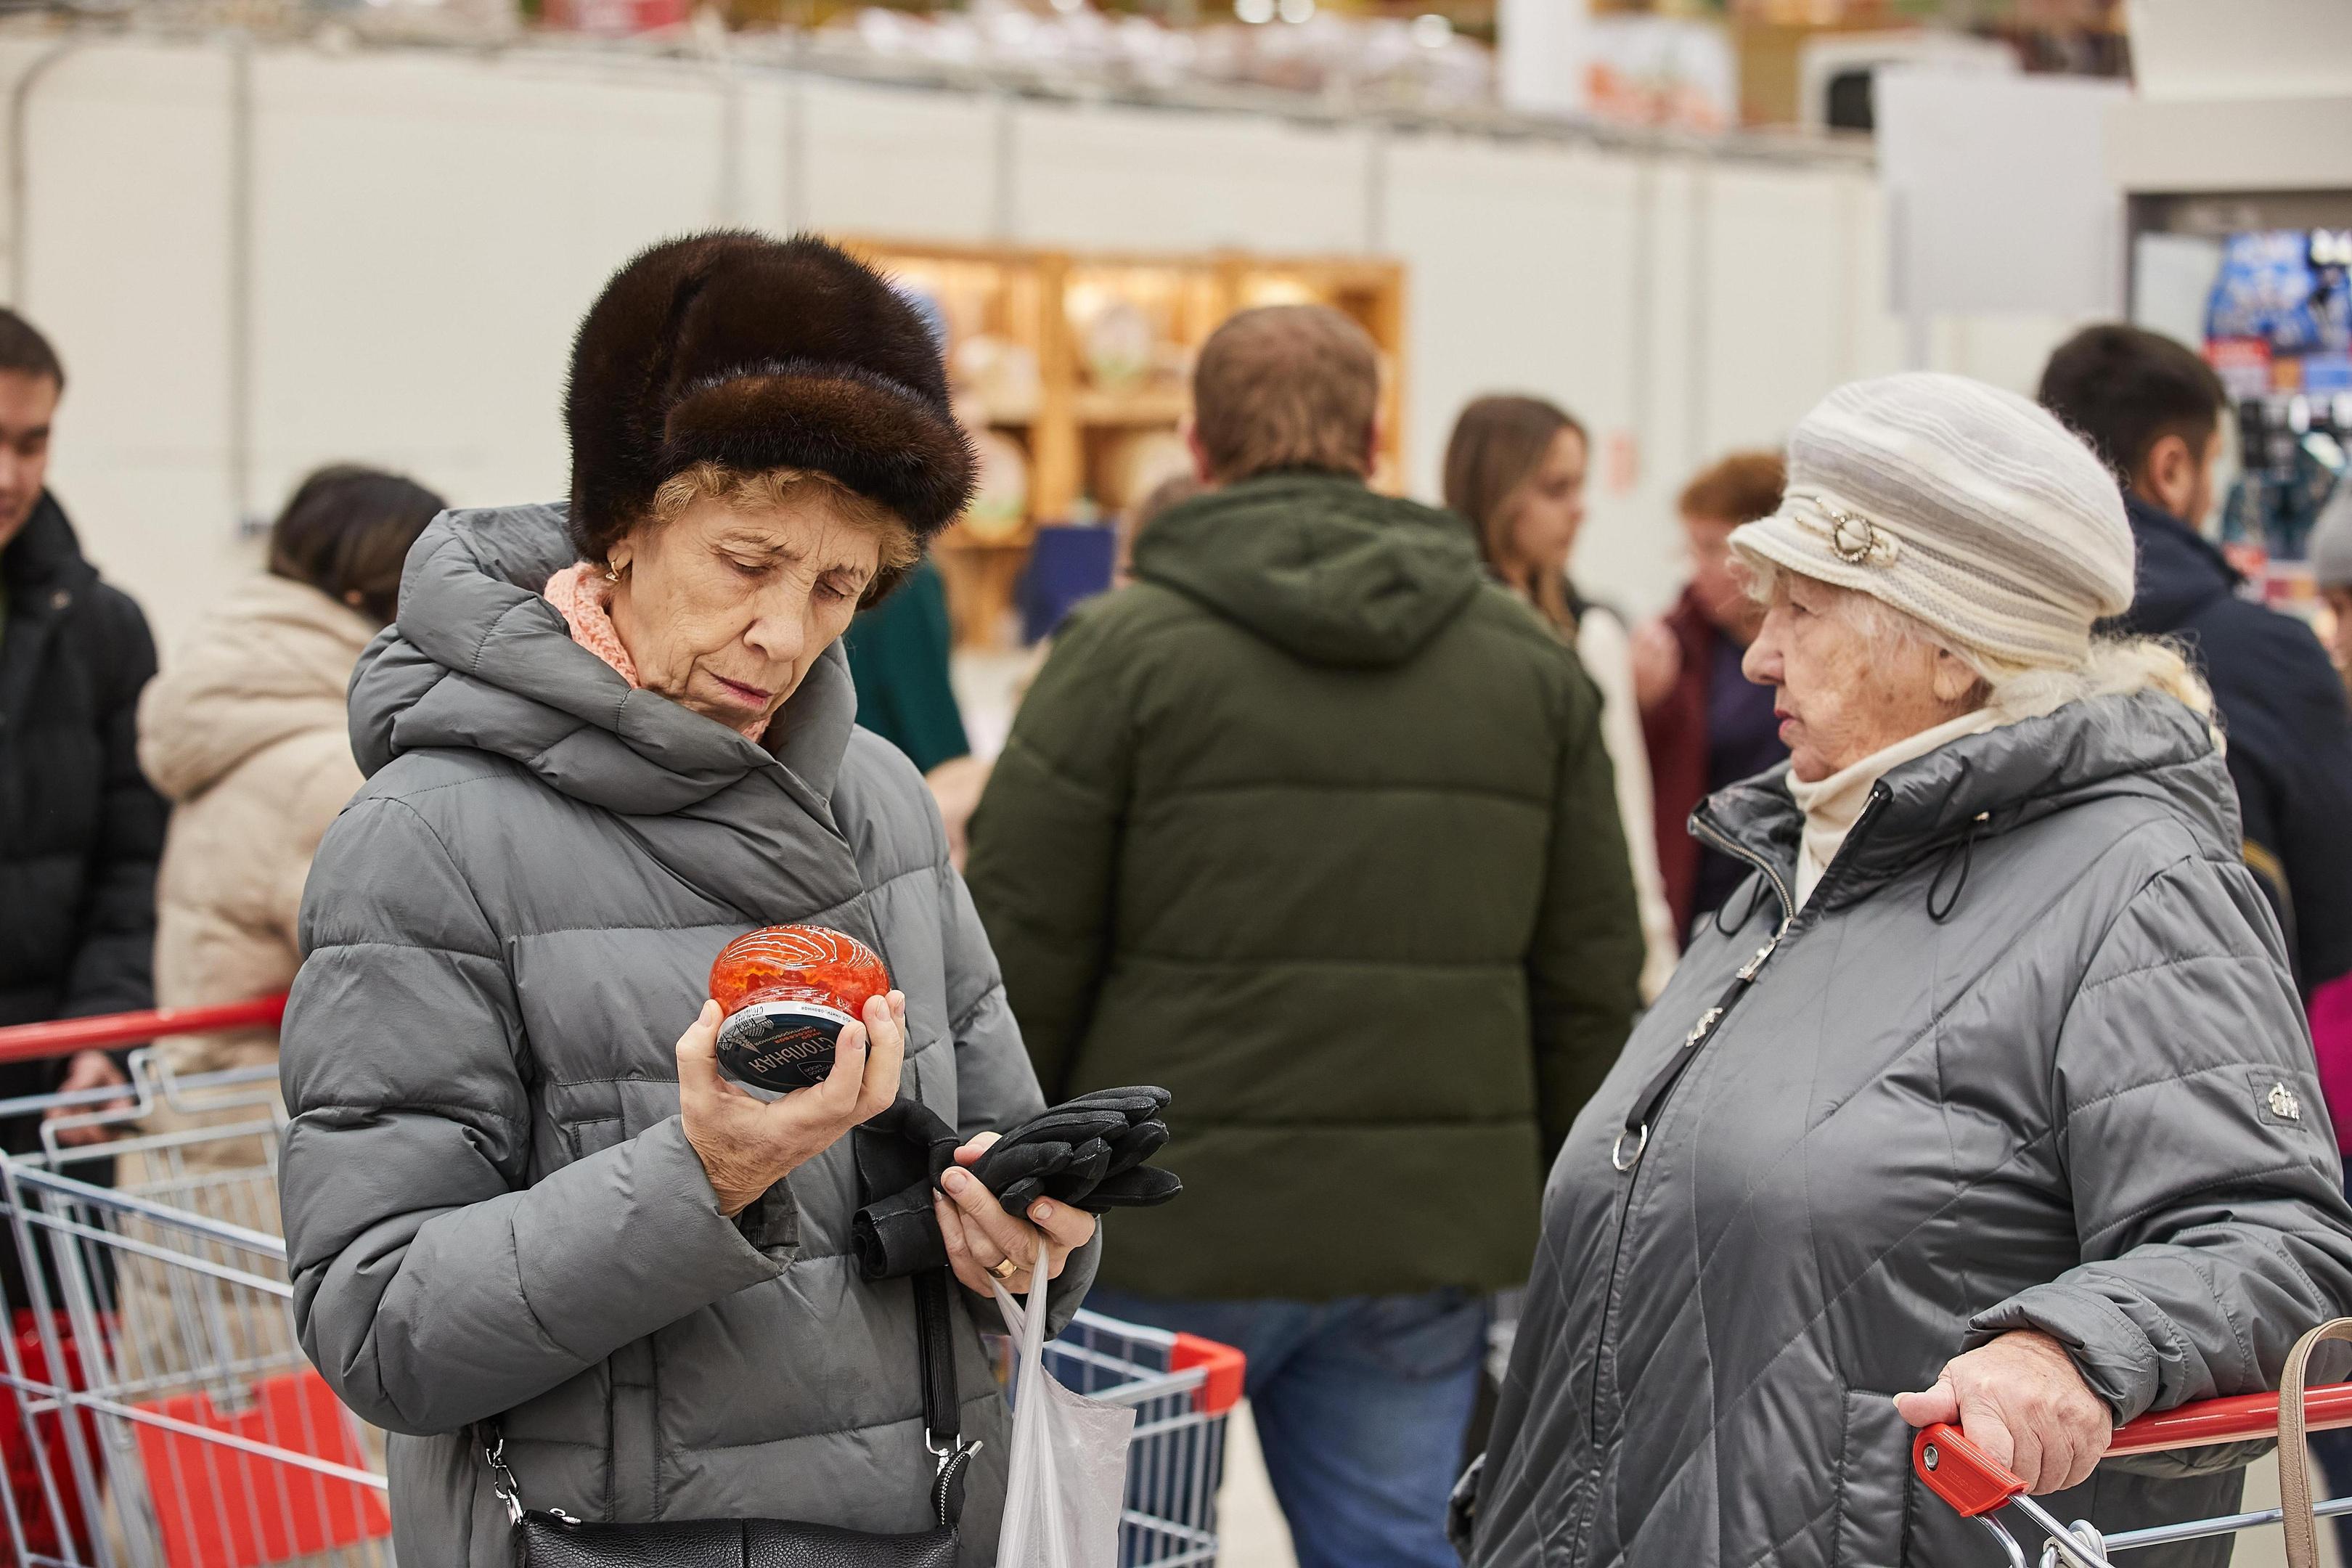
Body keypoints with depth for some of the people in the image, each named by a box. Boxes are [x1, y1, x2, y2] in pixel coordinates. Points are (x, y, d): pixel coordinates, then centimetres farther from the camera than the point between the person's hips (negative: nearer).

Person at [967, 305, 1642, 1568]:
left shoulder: (1125, 648, -5)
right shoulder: (1532, 660, 10)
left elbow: (1017, 953, -6)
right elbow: (1593, 967, 11)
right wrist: (1545, 1192, 19)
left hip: (1169, 1232, -4)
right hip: (1428, 1237, 4)